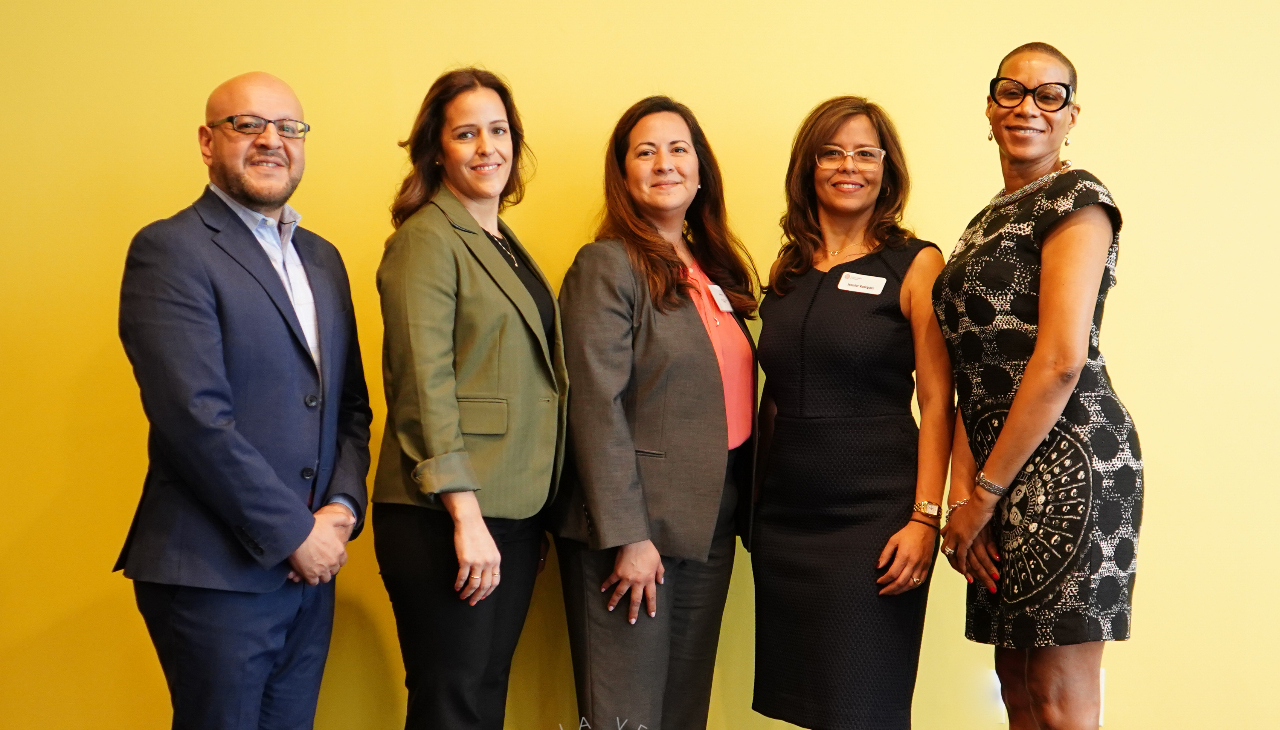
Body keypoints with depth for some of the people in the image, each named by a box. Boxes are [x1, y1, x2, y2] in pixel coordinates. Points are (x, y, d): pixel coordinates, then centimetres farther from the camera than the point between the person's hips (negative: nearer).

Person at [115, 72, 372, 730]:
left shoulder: (322, 258, 16)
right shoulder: (169, 250, -8)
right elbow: (196, 418, -17)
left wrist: (342, 508, -2)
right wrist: (294, 533, -14)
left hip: (310, 571, 7)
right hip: (215, 575, -7)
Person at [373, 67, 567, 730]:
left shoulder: (505, 244, 16)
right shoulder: (426, 240, -8)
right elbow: (425, 386, -15)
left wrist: (537, 514, 12)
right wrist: (465, 515, -20)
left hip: (514, 515, 8)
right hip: (444, 519, -8)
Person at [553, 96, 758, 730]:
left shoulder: (715, 272, 13)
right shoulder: (606, 266, -8)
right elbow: (597, 409, -14)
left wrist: (745, 510, 9)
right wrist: (628, 536, -18)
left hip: (710, 527, 7)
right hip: (633, 527, -7)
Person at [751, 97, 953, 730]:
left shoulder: (915, 263, -2)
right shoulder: (788, 269, 12)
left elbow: (937, 403, -6)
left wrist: (925, 517, -14)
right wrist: (754, 499, 9)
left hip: (872, 511, -5)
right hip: (783, 511, 5)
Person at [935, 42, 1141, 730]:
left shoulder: (1075, 197, -6)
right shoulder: (988, 223, 20)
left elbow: (1061, 360, -16)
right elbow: (974, 373, 13)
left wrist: (985, 493, -12)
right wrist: (963, 493, 0)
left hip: (1064, 460, -8)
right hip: (1004, 468, 8)